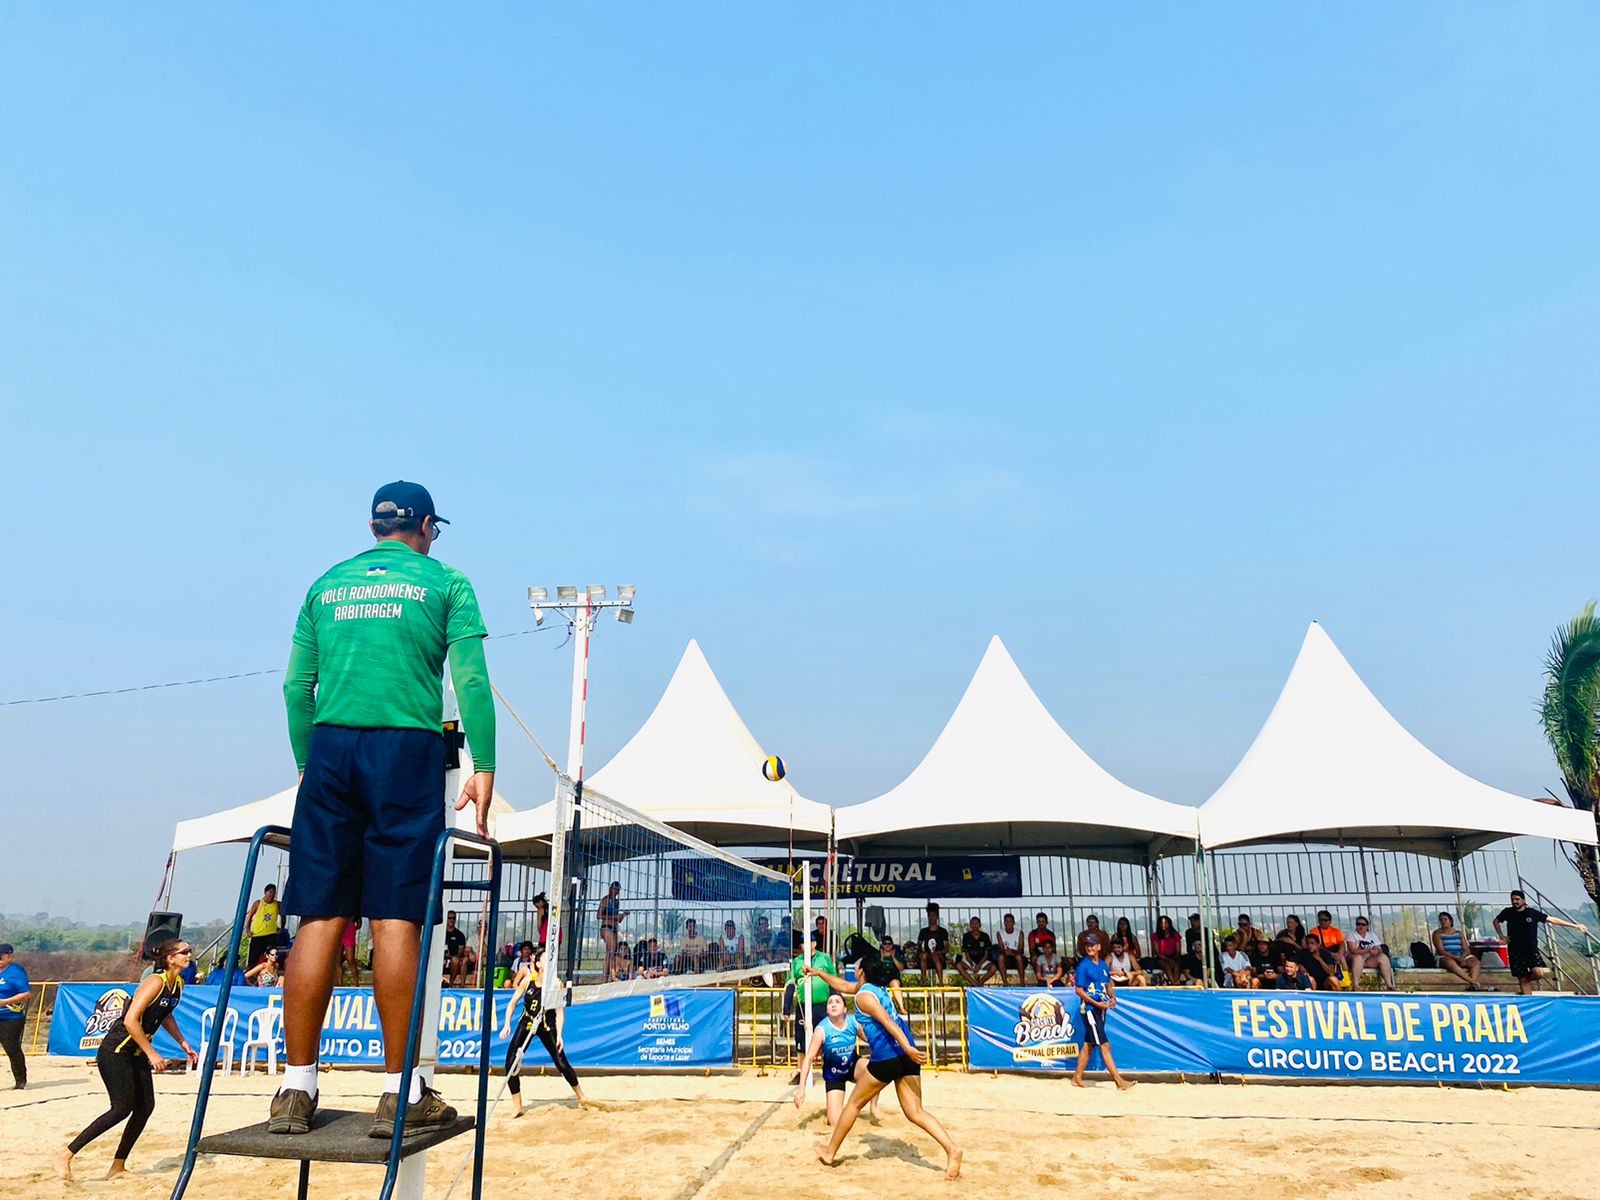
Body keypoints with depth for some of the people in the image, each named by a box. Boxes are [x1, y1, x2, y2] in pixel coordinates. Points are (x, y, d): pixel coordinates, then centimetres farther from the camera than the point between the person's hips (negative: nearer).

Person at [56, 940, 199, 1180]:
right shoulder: (155, 982, -22)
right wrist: (151, 1053, -23)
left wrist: (183, 1044, 20)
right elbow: (131, 1020, -26)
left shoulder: (178, 985, 5)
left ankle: (118, 1167, 15)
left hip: (136, 1053, 9)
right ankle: (65, 1156, 2)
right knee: (122, 1108, -11)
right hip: (115, 1051, -9)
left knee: (145, 1106, 4)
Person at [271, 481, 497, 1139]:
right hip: (406, 747, -3)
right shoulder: (444, 582, 8)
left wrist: (307, 765, 18)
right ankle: (401, 1094, 1)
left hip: (329, 745, 4)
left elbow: (297, 685, 14)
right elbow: (471, 680, -2)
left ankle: (296, 1089, 9)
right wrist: (483, 768, -4)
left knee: (320, 918, 5)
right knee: (396, 917, -4)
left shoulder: (327, 583, 19)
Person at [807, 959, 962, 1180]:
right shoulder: (879, 990, 22)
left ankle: (830, 1152, 23)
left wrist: (907, 1048, -30)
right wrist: (819, 973, 49)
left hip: (886, 1058, -7)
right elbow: (843, 985, 39)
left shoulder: (863, 995, -4)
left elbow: (888, 1022, -19)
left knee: (854, 1104, 11)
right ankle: (952, 1149, -12)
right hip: (907, 1057, 7)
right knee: (915, 1112, 6)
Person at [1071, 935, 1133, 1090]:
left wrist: (1112, 997, 2)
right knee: (1105, 1045, -9)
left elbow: (1108, 984, 22)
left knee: (1089, 1044, 13)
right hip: (1089, 1008, -7)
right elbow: (1078, 990, -13)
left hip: (1101, 1009, 7)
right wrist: (1096, 1003, -18)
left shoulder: (1103, 965, 10)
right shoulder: (1083, 965, -11)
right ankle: (1119, 1081, -8)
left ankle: (1077, 1078, 22)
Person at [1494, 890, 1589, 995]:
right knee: (1522, 980, -2)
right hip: (1515, 952, 0)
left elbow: (1553, 920, -1)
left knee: (1539, 973, -20)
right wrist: (1501, 936, 6)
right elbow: (1496, 921, 17)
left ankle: (1525, 981, 11)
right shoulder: (1507, 912, 0)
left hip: (1531, 950, 0)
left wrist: (1576, 925, -1)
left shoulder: (1532, 913, -3)